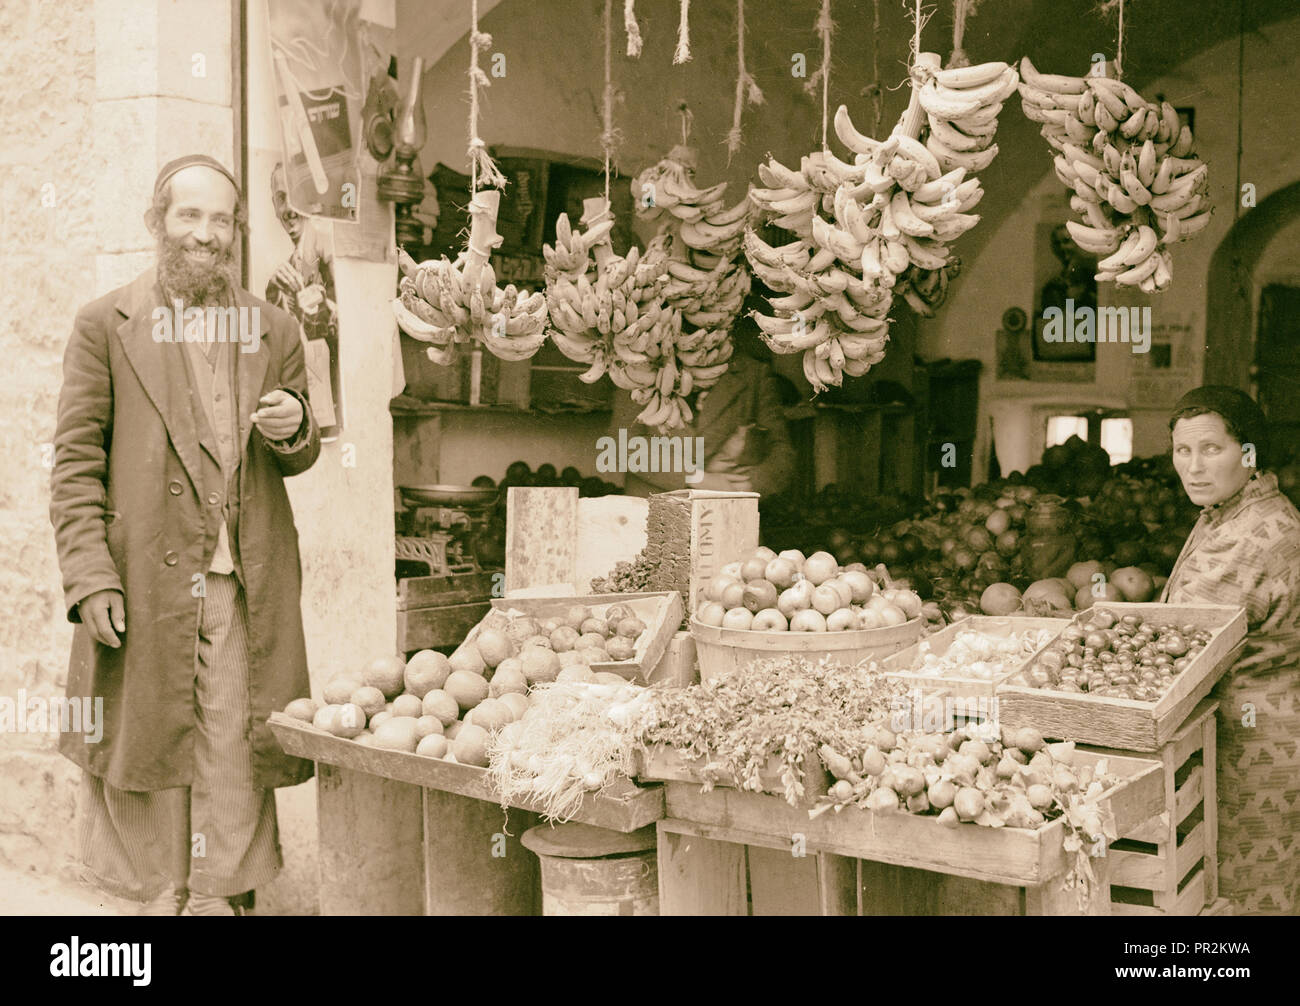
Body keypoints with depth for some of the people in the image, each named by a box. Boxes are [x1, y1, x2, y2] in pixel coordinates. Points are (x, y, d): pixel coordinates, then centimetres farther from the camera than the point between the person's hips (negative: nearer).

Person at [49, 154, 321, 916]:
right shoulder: (105, 325, 6)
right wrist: (90, 575, -8)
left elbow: (297, 458, 19)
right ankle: (161, 894, 19)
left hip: (245, 584, 2)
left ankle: (222, 894, 15)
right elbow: (77, 460, 1)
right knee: (148, 740, 4)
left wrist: (295, 430, -6)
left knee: (234, 750, 2)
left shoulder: (276, 331, 13)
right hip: (145, 579, -1)